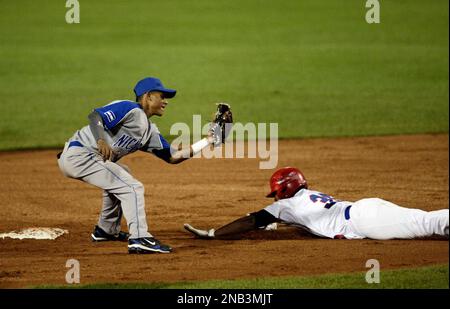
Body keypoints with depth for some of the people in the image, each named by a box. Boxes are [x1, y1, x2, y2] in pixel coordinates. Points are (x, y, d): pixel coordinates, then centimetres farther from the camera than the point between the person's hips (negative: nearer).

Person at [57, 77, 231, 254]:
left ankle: (106, 231, 39)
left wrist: (208, 141, 15)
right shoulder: (130, 110, -11)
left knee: (120, 177, 33)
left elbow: (172, 157, 16)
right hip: (78, 154, -11)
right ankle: (139, 239, -21)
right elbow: (95, 116, -25)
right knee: (132, 187, -14)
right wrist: (101, 140, -43)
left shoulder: (150, 131, 17)